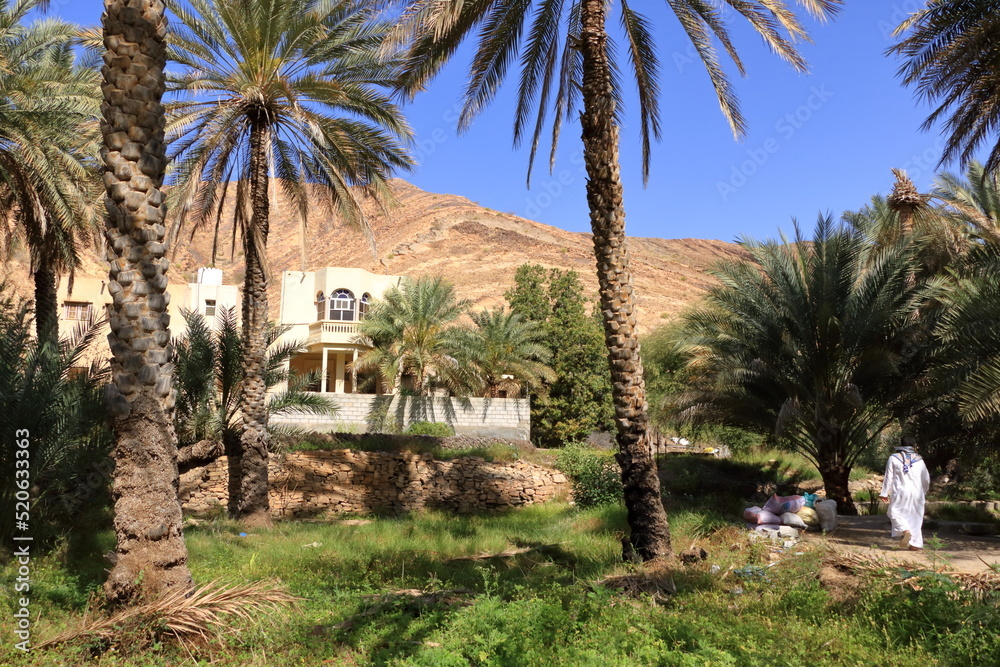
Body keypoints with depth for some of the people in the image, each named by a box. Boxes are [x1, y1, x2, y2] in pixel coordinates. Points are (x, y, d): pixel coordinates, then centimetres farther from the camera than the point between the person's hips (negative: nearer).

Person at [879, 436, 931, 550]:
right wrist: (923, 491, 33)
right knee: (915, 517, 10)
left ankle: (905, 530, -25)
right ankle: (916, 544, 9)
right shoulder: (919, 459, 10)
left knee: (894, 512, 3)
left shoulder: (894, 458, 1)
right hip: (916, 493, 4)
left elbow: (888, 477, -1)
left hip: (900, 492, -3)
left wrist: (885, 493, 3)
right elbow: (926, 479, 16)